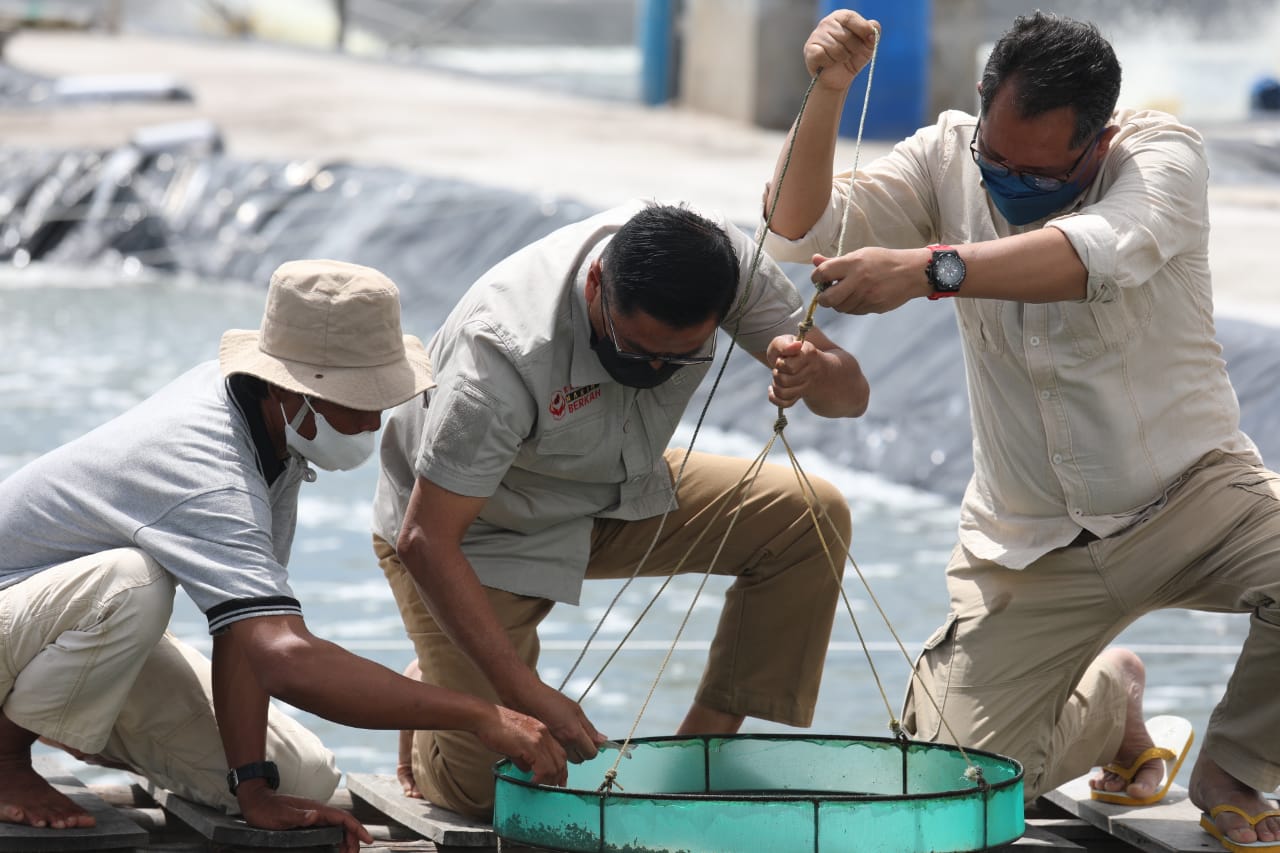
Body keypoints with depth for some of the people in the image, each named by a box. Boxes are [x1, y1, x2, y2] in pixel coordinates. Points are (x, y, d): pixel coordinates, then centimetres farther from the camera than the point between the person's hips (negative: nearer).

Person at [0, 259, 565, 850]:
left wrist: (253, 786, -19)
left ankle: (82, 727, 18)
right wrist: (482, 718, -47)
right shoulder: (207, 474, -38)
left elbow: (247, 624, -11)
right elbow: (287, 660, -49)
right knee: (132, 583, -41)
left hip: (103, 628, 9)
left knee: (305, 779, -4)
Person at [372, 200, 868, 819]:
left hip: (615, 498, 6)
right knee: (483, 787, -15)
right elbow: (425, 542, -36)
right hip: (480, 531, -5)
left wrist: (815, 373, -42)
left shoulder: (726, 263, -24)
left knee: (811, 519, -14)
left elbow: (851, 393, -15)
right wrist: (524, 692, -42)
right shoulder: (503, 355, -39)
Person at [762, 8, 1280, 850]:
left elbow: (1105, 250, -37)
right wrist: (827, 94, -28)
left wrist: (925, 269, -50)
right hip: (1030, 547, 3)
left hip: (1190, 495, -2)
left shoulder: (1165, 151, -16)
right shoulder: (949, 156, -5)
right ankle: (1108, 700, 27)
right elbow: (800, 230, -11)